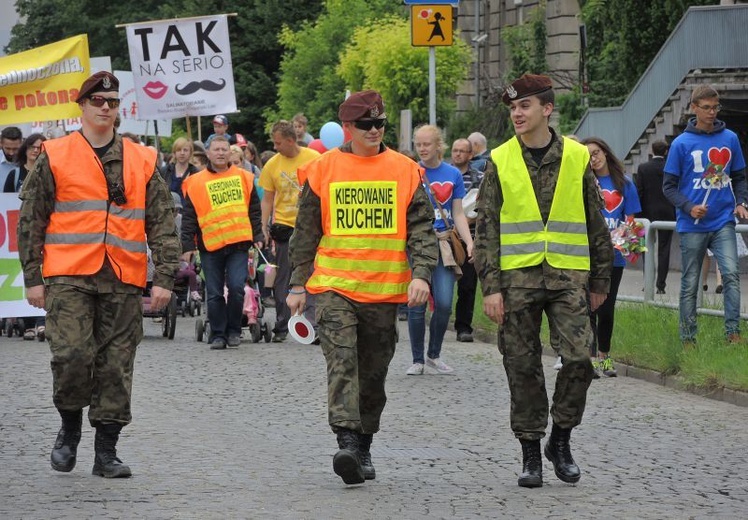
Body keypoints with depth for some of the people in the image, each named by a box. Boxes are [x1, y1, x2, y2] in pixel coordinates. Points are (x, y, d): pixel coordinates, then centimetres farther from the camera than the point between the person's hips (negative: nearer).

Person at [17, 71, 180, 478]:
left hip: (123, 281, 2)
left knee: (116, 367, 2)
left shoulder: (142, 162, 11)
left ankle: (106, 451, 11)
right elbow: (31, 221, 6)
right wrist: (32, 278, 1)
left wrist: (164, 278, 3)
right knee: (71, 354, -15)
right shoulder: (54, 158, 5)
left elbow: (162, 225, 11)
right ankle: (70, 428, 10)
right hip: (68, 278, -2)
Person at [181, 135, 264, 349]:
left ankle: (233, 331, 7)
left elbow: (254, 210, 14)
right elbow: (189, 217, 5)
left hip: (239, 243, 0)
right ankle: (218, 335, 12)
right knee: (214, 293, 3)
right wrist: (188, 245, -1)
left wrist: (257, 236, 6)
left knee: (236, 287, -9)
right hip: (210, 245, 0)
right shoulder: (196, 183, 5)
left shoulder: (244, 178, 9)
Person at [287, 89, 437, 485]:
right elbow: (306, 233, 9)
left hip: (385, 290, 2)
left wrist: (420, 273, -12)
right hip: (334, 286, -2)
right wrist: (298, 284, 7)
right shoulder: (323, 170, 2)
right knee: (342, 363, -17)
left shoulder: (404, 171, 4)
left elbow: (421, 229, 3)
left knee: (373, 373, 10)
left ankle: (363, 448, 22)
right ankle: (347, 443, -26)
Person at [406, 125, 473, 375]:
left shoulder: (452, 174, 7)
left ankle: (434, 355, 15)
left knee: (444, 303, -5)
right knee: (417, 305, -1)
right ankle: (417, 360, 11)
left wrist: (469, 242, -2)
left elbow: (458, 214, 8)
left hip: (443, 244, 1)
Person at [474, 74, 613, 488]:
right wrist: (490, 286, -6)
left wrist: (600, 280, 12)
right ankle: (530, 454, 12)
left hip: (566, 275, 0)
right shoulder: (500, 161, 4)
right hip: (517, 277, 0)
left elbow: (596, 224, 12)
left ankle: (560, 440, 8)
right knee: (523, 368, 2)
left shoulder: (576, 158, 5)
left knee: (579, 357, -11)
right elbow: (486, 229, 2)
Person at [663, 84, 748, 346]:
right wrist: (689, 207, -15)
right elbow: (669, 186, 1)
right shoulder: (682, 143, -2)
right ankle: (688, 339, 13)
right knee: (690, 284, 6)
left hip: (723, 223, 1)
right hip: (692, 225, -1)